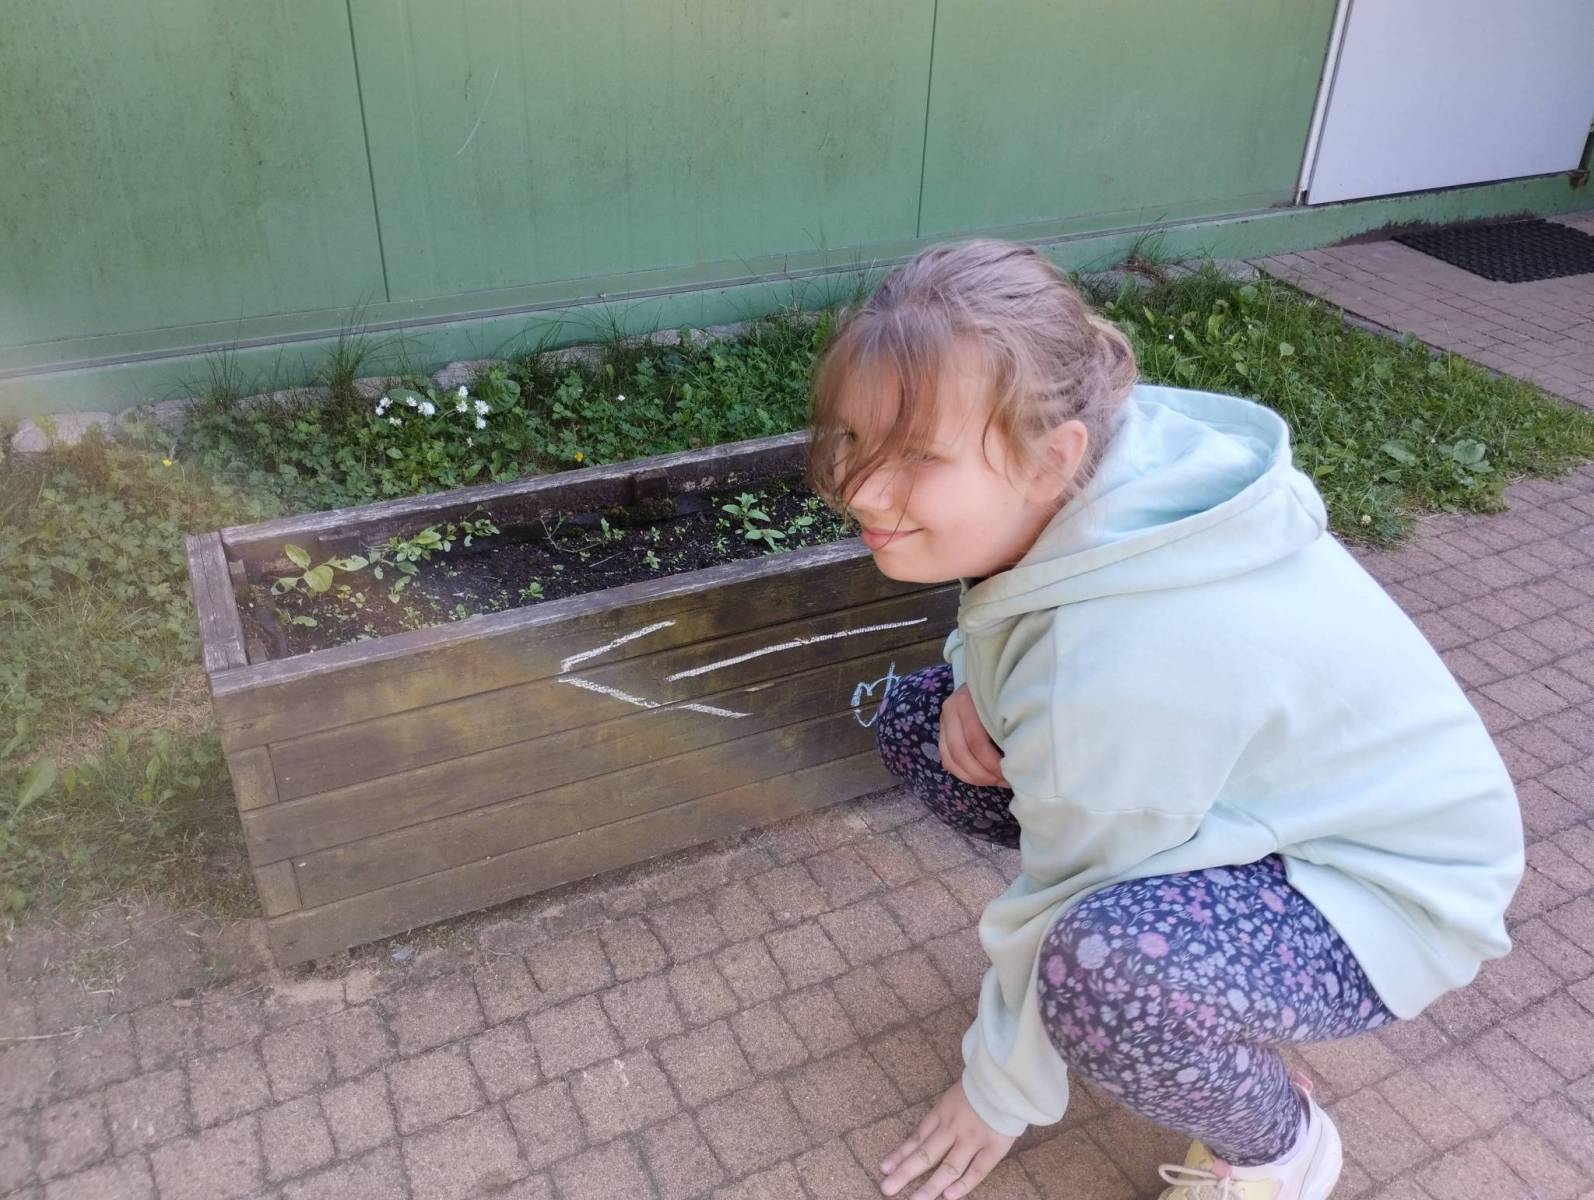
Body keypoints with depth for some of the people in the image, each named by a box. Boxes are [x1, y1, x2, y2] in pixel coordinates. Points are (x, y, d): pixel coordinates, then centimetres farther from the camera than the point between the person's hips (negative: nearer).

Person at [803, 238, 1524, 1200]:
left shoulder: (1115, 673, -39)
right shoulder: (1094, 440, -17)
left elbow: (1062, 908, -23)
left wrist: (1004, 1091, -5)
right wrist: (978, 678, -16)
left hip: (1382, 892, -7)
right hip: (1282, 789, 8)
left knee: (1105, 966, -39)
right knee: (917, 717, 1)